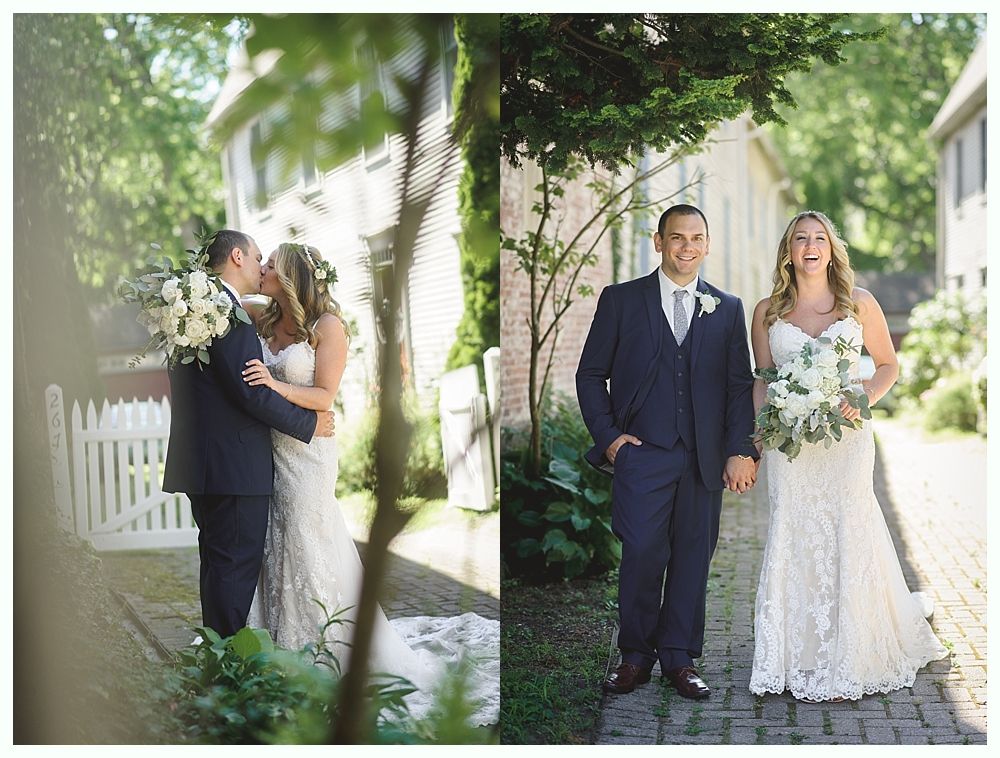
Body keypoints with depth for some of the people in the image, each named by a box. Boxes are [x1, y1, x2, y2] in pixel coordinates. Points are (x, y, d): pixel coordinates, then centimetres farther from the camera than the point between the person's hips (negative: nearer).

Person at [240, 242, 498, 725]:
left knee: (307, 552, -1)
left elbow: (323, 397, -12)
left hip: (305, 454, -5)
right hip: (267, 448, 6)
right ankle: (285, 654, 21)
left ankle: (327, 656, 13)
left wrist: (276, 386, -26)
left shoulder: (327, 326, -8)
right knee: (275, 548, 8)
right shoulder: (263, 321, 7)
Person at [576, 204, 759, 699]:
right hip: (642, 452, -2)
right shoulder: (620, 300, 6)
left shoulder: (728, 309, 12)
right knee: (642, 553, -9)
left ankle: (679, 659, 16)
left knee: (693, 558, 5)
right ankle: (635, 657, 7)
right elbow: (590, 374, 7)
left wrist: (740, 451, 0)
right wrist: (608, 436, -3)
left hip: (705, 459, 2)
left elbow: (740, 385, 9)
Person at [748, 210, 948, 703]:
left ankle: (845, 666, 10)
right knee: (793, 544, 1)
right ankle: (799, 659, 12)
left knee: (848, 540, -2)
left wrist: (862, 399, -9)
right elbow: (762, 382, 11)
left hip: (846, 438, -1)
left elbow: (888, 365, 10)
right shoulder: (767, 312, 7)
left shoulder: (860, 304, 4)